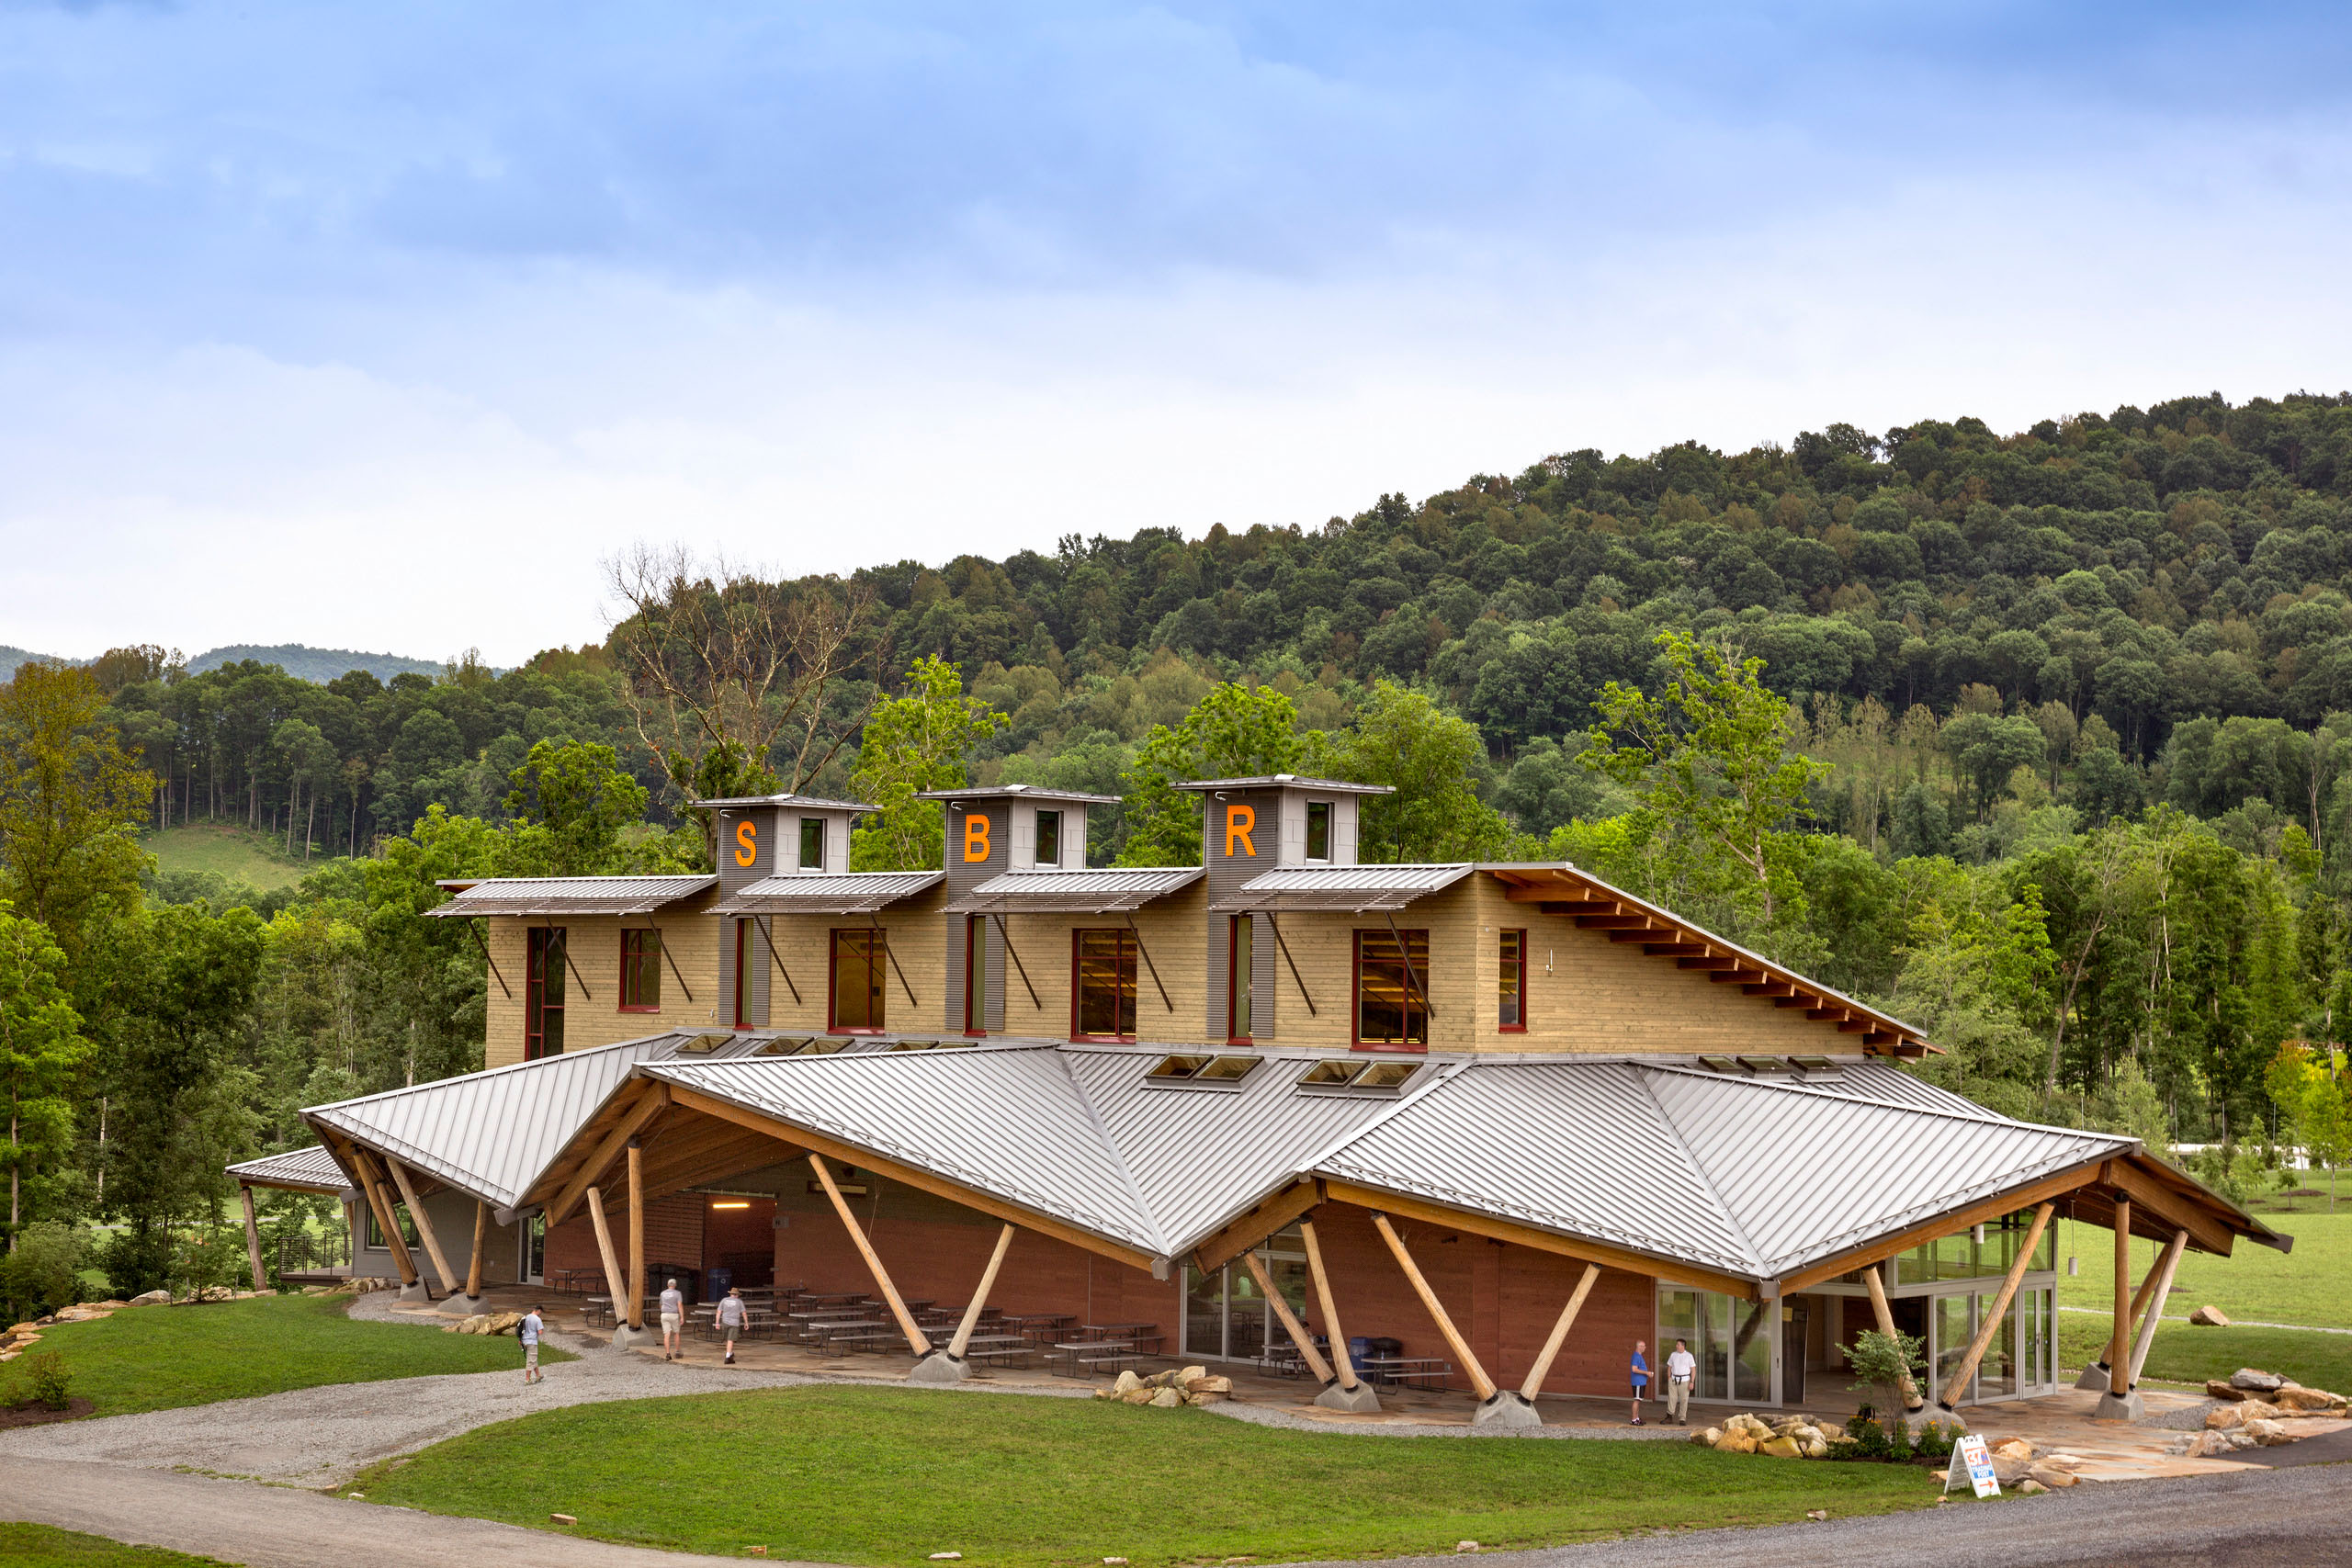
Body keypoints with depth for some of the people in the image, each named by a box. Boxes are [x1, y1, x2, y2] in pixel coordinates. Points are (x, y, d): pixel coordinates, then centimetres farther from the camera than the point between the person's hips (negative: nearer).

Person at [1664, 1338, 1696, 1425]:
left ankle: (1682, 1419, 5)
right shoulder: (1673, 1355, 5)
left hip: (1684, 1380, -3)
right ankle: (1669, 1417, 12)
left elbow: (1693, 1370, -5)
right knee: (1671, 1398, 2)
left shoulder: (1689, 1356, -5)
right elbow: (1669, 1368, 11)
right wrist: (1669, 1380, 4)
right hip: (1674, 1380, 3)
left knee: (1684, 1400, -2)